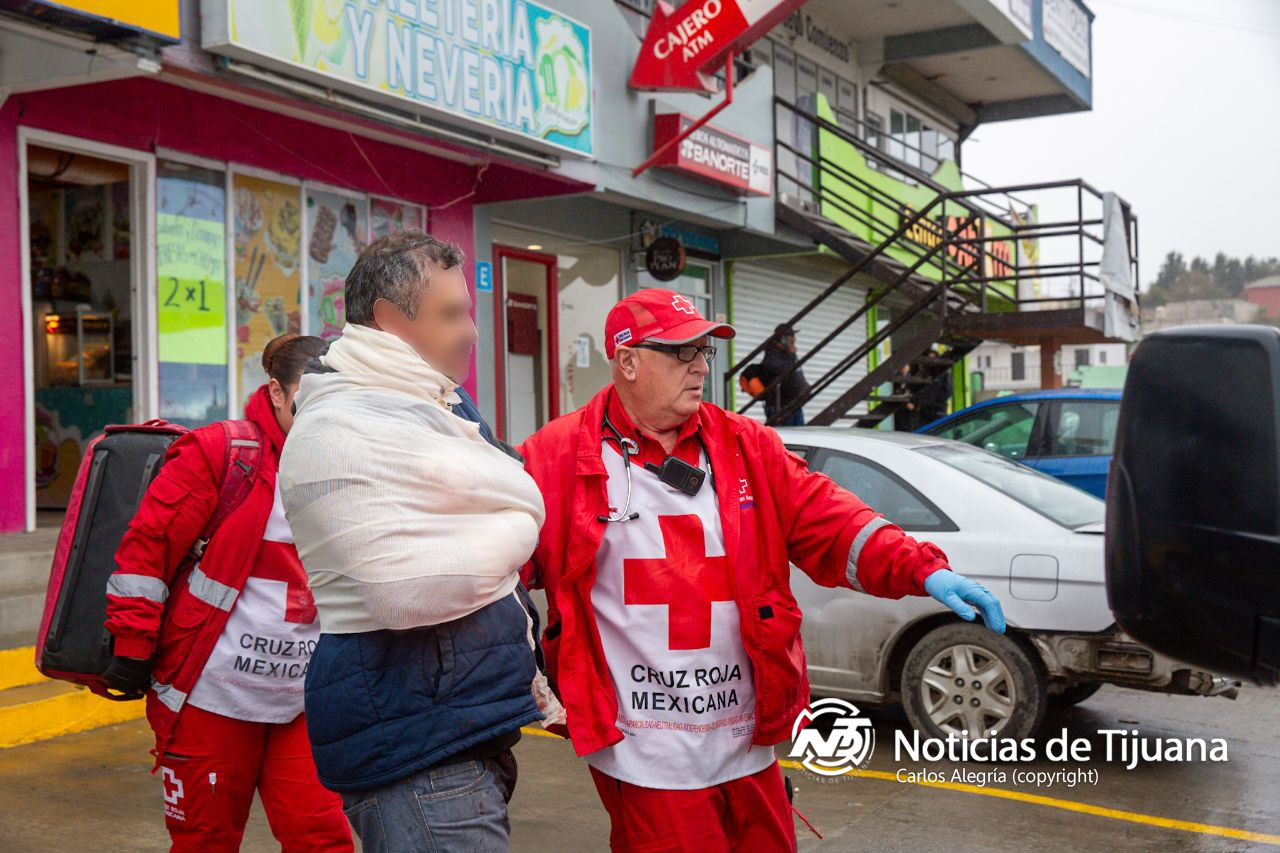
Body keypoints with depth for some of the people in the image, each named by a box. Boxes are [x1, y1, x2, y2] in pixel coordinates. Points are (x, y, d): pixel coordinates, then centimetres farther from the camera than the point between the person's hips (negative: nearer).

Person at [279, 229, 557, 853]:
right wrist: (511, 536, -9)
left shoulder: (445, 402, 14)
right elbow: (408, 590, -26)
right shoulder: (335, 431, -16)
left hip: (473, 729, 9)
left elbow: (526, 501, 20)